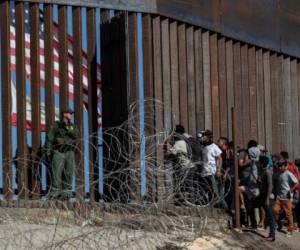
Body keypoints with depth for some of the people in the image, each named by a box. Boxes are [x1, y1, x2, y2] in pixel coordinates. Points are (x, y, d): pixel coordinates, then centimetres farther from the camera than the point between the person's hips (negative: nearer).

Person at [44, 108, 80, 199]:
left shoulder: (73, 127, 15)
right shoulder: (56, 125, 6)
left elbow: (77, 136, -3)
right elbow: (49, 138, 1)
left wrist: (68, 129, -15)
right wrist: (47, 150, -9)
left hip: (69, 153, 3)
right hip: (58, 152, -3)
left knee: (68, 174, 0)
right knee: (57, 173, -9)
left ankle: (66, 193, 2)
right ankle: (55, 193, -8)